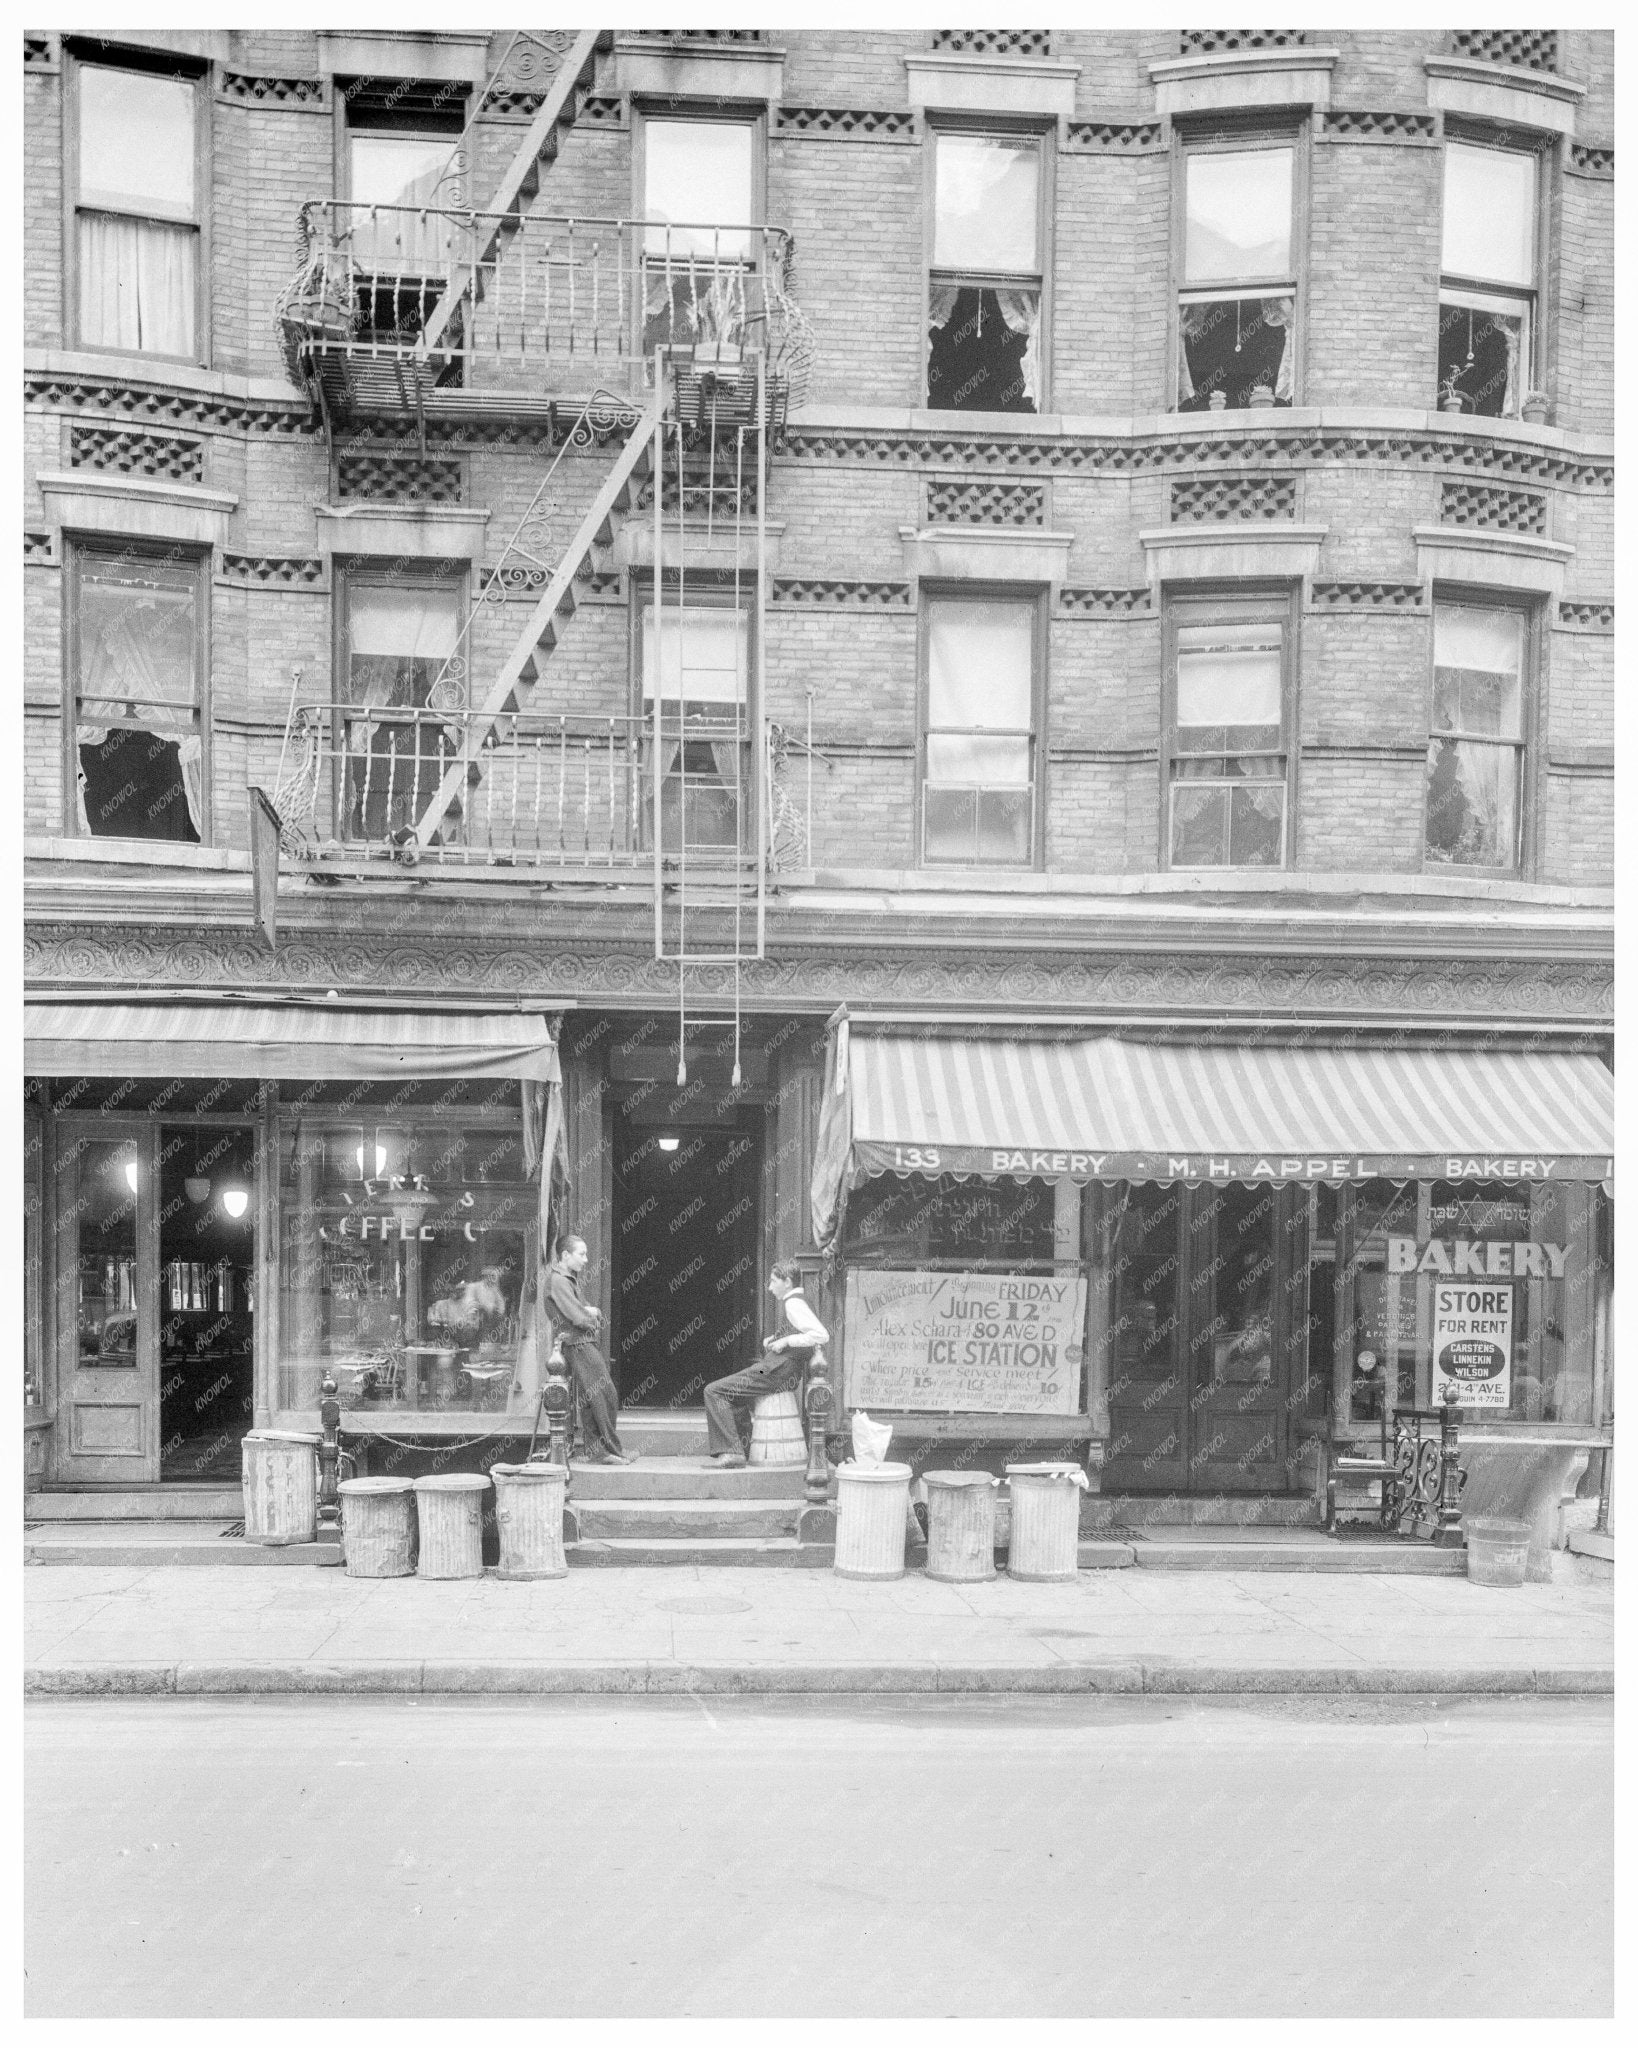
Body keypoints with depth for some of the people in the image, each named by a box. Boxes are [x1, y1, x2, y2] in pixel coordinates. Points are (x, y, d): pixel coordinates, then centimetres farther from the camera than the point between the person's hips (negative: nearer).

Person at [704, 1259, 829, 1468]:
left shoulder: (794, 1304, -13)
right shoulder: (796, 1302, 16)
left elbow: (821, 1334, -25)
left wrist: (786, 1341, -19)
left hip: (774, 1372, -10)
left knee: (714, 1392, -11)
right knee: (727, 1395, 22)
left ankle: (731, 1451, -15)